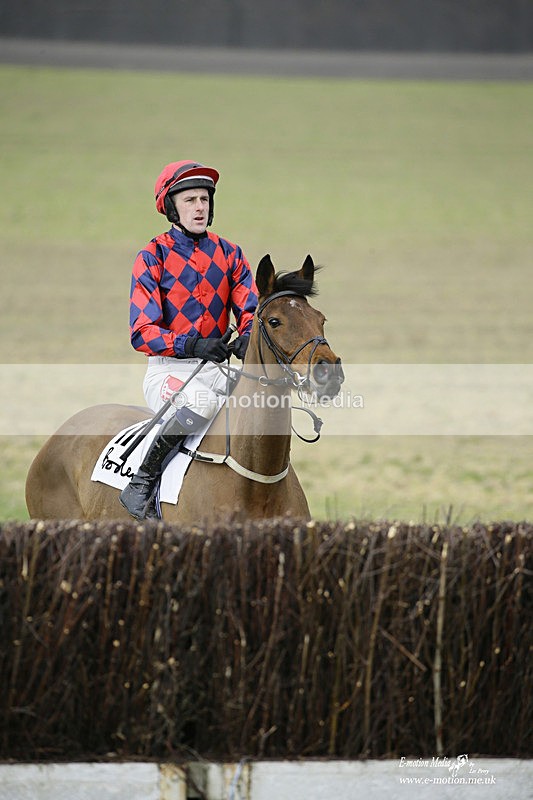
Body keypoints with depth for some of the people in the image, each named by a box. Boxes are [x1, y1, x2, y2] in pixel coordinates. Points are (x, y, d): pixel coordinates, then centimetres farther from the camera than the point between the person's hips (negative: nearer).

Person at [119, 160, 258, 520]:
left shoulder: (229, 254, 10)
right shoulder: (153, 257, -3)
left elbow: (251, 310, 4)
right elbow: (142, 332, -10)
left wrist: (248, 337, -21)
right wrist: (191, 345, -27)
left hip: (216, 367, 5)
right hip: (167, 369, -5)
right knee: (202, 400, -36)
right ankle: (140, 485, -23)